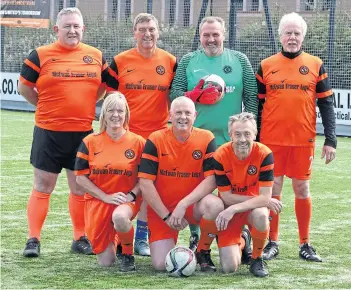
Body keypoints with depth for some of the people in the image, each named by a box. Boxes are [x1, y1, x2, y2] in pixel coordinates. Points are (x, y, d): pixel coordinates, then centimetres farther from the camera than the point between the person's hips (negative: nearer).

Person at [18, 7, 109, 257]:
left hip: (83, 131, 3)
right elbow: (24, 87, 3)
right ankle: (33, 239, 7)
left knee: (81, 187, 9)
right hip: (48, 132, -3)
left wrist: (83, 105, 8)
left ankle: (80, 238, 19)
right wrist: (47, 106, 2)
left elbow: (103, 85, 19)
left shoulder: (96, 56, 6)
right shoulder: (41, 55, -3)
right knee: (43, 186, 2)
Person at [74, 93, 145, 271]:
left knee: (120, 217, -41)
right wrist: (106, 196, -11)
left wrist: (131, 195, -14)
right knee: (105, 262, -4)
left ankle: (128, 254, -9)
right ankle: (111, 241, 35)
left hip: (126, 201, -1)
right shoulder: (90, 142, 0)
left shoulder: (138, 142, 0)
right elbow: (81, 177, 0)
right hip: (97, 201, 1)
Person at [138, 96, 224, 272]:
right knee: (161, 264, -15)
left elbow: (212, 179, -13)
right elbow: (145, 183, -10)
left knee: (215, 205, -35)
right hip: (161, 208, 0)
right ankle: (167, 243, 25)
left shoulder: (206, 139, -6)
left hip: (193, 204, 0)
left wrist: (183, 204, -23)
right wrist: (166, 216, -14)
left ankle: (203, 252, -6)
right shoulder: (156, 140, -8)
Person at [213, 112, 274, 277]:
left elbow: (265, 198, -23)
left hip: (254, 207, 0)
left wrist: (234, 209, -33)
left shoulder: (264, 154, -21)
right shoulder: (220, 156, -20)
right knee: (229, 267, -14)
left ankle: (257, 259, -9)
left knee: (261, 216, -39)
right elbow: (227, 197, -15)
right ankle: (240, 244, 25)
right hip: (229, 210, 0)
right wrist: (262, 199, -18)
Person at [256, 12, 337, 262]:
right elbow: (257, 105, 8)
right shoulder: (266, 66, 4)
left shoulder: (316, 66, 3)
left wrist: (331, 140, -4)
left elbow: (326, 104, 3)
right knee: (272, 189, 4)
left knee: (302, 189, 6)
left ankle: (305, 244, 14)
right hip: (271, 139, 0)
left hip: (304, 139, 0)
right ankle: (272, 243, 13)